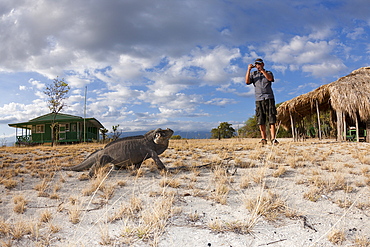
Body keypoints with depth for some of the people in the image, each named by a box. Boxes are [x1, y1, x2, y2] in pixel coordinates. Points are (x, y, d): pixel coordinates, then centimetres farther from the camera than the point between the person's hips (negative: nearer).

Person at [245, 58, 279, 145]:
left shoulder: (268, 72, 14)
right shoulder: (253, 74, 17)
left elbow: (270, 78, -9)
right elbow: (247, 81, -1)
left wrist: (262, 70, -16)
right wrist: (249, 70, -8)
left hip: (269, 98, -1)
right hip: (259, 99, 1)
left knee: (272, 120, -8)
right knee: (261, 121, -4)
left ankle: (273, 139, -9)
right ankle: (264, 139, 0)